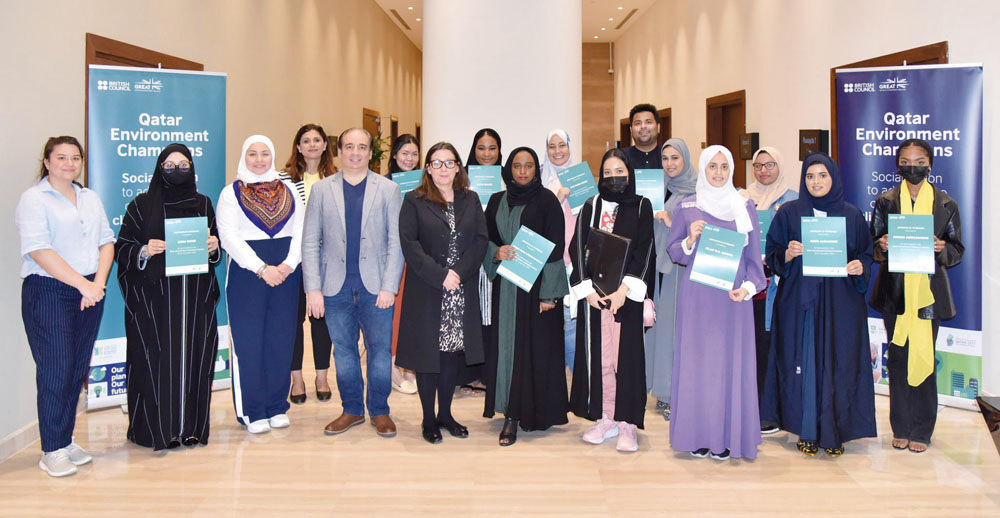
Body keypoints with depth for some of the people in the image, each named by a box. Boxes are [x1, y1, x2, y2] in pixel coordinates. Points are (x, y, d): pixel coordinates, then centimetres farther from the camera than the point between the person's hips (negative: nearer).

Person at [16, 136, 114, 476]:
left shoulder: (90, 198, 16)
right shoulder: (34, 199, -4)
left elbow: (106, 242, 12)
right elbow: (39, 251, -14)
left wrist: (98, 283, -4)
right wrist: (82, 284, -17)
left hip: (89, 293, 6)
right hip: (49, 293, -6)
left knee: (78, 369, 8)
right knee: (55, 370, -6)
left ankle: (66, 440, 19)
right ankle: (52, 451, 3)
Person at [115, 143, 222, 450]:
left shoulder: (203, 204, 13)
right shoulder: (142, 205, 5)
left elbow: (217, 251, 19)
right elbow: (121, 248, 3)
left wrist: (214, 248, -3)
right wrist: (144, 251, -16)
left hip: (196, 295, 3)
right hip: (154, 296, -2)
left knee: (194, 357, 2)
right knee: (157, 358, -4)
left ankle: (191, 426, 12)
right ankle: (158, 428, 5)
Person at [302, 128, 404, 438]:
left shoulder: (388, 189, 4)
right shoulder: (322, 190, 7)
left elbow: (396, 241, 0)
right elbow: (310, 242, 5)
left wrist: (389, 286, -8)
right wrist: (313, 288, -3)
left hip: (375, 286, -1)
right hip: (336, 287, 1)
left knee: (380, 349, 3)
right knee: (343, 351, 10)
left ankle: (379, 411, 19)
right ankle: (352, 410, 25)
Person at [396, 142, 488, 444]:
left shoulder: (471, 200, 10)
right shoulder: (414, 201, 1)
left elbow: (481, 240, 2)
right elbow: (409, 244, -8)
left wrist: (459, 272, -13)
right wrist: (440, 275, -16)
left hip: (462, 292, 3)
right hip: (426, 293, -3)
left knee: (452, 352, 9)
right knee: (428, 352, 2)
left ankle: (445, 414, 22)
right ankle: (429, 419, 14)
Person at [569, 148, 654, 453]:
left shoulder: (641, 207, 5)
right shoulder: (591, 207, 11)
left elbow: (644, 250, -3)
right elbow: (578, 248, 4)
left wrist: (625, 288, -14)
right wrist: (587, 288, -9)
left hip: (626, 293, -2)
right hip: (593, 293, 2)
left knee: (625, 356, -3)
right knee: (598, 355, 4)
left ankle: (627, 423, 5)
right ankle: (605, 419, 13)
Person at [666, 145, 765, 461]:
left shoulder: (744, 207, 7)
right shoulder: (687, 207, 6)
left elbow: (754, 254, 5)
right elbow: (673, 252, 7)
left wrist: (748, 287, -11)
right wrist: (690, 240, -13)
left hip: (733, 297, 0)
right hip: (696, 298, 0)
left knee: (731, 361, 0)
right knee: (696, 361, 0)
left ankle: (727, 437, 9)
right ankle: (697, 435, 9)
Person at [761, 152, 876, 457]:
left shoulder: (852, 215, 8)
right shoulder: (789, 213, 5)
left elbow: (866, 254, 11)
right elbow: (772, 254, 4)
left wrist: (861, 267, -10)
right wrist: (787, 255, -16)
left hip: (840, 303, 1)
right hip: (799, 300, -1)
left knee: (837, 363, 1)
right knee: (803, 362, -1)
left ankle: (834, 432, 14)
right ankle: (807, 431, 11)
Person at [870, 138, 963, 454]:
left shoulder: (946, 204, 5)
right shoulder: (885, 201, 6)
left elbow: (957, 251, 7)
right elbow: (872, 247, 9)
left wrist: (941, 249, -14)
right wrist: (882, 246, -14)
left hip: (929, 292, -1)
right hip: (895, 293, 1)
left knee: (924, 359, -1)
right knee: (898, 358, 4)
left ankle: (921, 431, 11)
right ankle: (901, 428, 15)